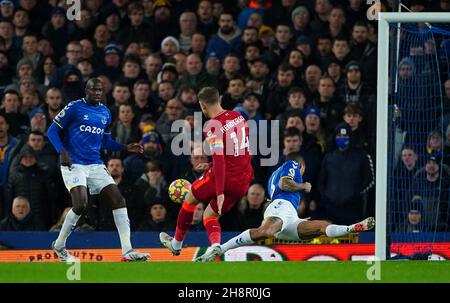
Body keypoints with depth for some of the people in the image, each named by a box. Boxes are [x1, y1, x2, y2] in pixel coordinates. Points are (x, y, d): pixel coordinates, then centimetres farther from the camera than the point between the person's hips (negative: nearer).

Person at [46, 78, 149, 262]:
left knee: (118, 200, -7)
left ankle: (127, 251, -8)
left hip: (95, 165, 6)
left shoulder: (105, 113, 14)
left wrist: (126, 148, 8)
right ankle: (59, 245, 1)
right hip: (73, 164, -6)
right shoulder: (74, 107, -4)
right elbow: (52, 131, -3)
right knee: (81, 204, -22)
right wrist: (62, 152, -18)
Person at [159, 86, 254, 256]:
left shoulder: (213, 126, -16)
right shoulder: (238, 117, 8)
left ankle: (176, 244, 35)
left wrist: (220, 192, -26)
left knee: (190, 198, 21)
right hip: (243, 181, 7)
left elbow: (219, 159, -24)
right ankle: (216, 246, -12)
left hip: (225, 178, -7)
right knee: (209, 215, 18)